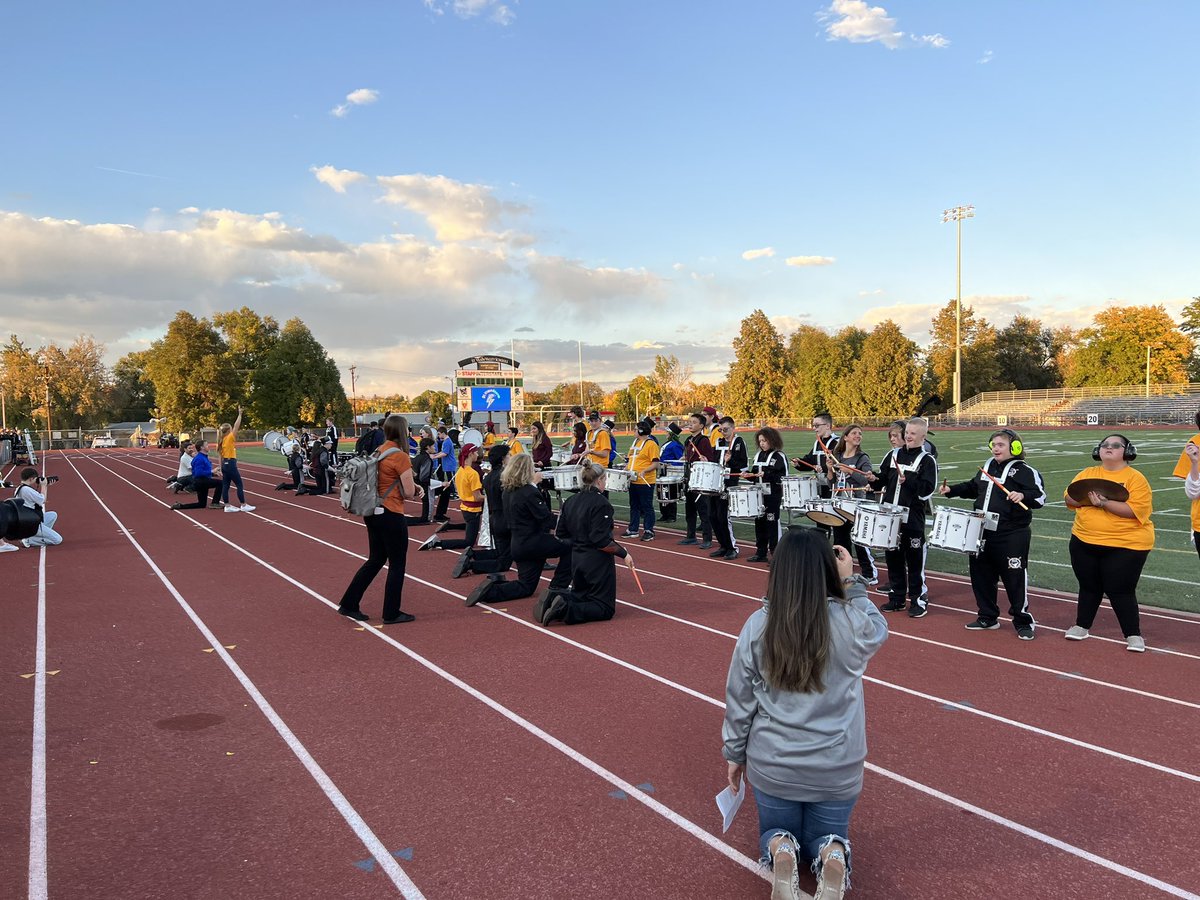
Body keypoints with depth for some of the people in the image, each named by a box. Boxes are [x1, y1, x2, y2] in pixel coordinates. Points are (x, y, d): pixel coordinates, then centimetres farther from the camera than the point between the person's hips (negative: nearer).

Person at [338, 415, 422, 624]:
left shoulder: (380, 451, 8)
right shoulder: (400, 456, -17)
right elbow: (409, 492, -16)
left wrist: (414, 487, 5)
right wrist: (414, 490, 7)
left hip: (373, 512, 8)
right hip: (391, 516, -8)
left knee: (376, 560, 19)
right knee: (397, 564, 6)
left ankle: (349, 604, 22)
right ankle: (392, 614, 14)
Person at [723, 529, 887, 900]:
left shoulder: (758, 625, -14)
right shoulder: (852, 622, -17)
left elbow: (739, 699, -4)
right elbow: (878, 630, 11)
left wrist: (734, 753, 10)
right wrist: (852, 583, 6)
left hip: (772, 764, 0)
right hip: (837, 766, 0)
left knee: (776, 832, 25)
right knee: (826, 836, 24)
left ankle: (780, 853, -9)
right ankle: (833, 857, -9)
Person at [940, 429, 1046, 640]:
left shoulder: (1025, 471, -9)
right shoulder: (988, 467, 14)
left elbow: (1040, 497, -15)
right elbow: (973, 487, 28)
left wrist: (1023, 495, -33)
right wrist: (951, 490, 18)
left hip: (1012, 536, -7)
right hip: (983, 533, 7)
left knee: (1014, 578, -3)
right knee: (981, 574, 13)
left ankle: (1024, 622, 13)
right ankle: (988, 618, 28)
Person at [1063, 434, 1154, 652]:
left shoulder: (1136, 478, -8)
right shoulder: (1087, 473, 7)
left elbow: (1134, 510, -20)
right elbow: (1070, 498, 0)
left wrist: (1104, 503, -27)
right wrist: (1089, 498, -18)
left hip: (1125, 546, -5)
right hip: (1084, 542, 5)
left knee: (1120, 590, -3)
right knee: (1089, 586, 17)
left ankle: (1134, 635, 12)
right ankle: (1082, 626, 31)